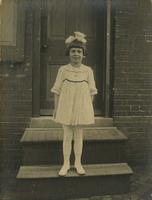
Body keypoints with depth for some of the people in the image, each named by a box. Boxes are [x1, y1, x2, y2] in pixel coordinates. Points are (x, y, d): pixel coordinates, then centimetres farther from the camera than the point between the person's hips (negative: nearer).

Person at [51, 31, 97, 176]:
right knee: (67, 136, 8)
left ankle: (78, 163, 25)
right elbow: (57, 90, 0)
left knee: (79, 136, 10)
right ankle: (66, 163, 22)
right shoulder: (63, 70, -4)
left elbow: (91, 91, 2)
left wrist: (90, 109, 2)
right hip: (66, 108, 0)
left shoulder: (88, 70, -3)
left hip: (82, 108, 1)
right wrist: (56, 108, -1)